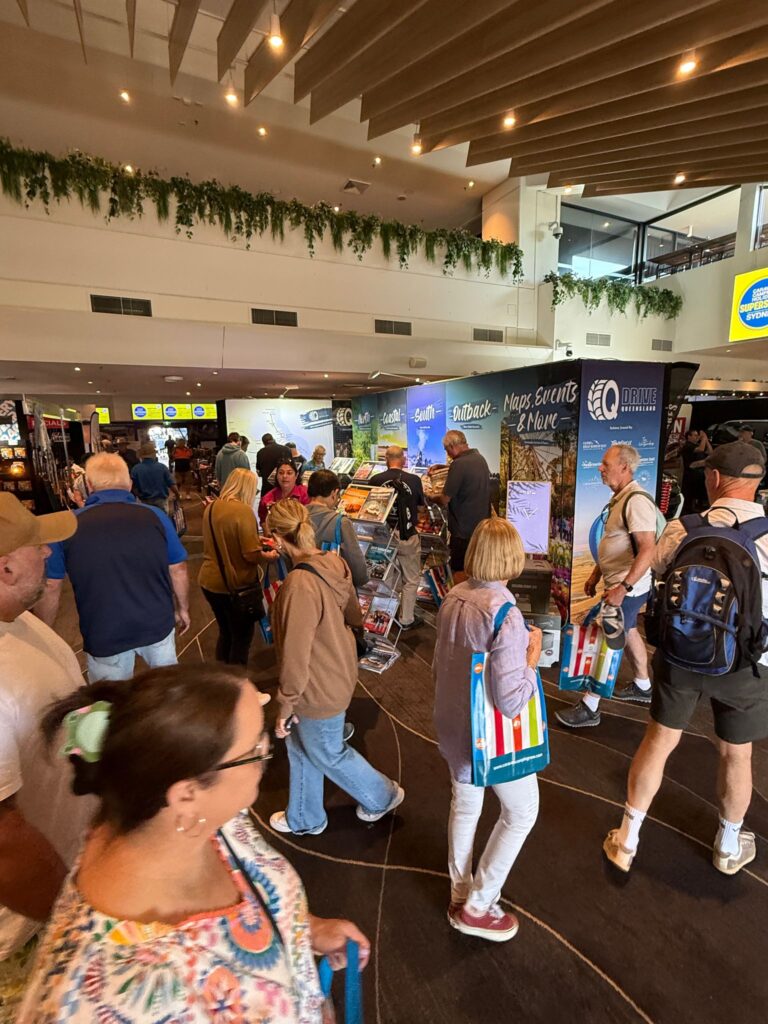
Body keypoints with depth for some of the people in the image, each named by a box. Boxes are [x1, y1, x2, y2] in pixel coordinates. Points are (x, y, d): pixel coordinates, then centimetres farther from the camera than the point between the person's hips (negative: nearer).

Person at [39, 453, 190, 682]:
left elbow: (49, 588, -4)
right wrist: (183, 609, 14)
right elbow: (178, 570, -2)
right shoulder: (155, 516, -8)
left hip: (104, 636, -1)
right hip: (157, 626, 1)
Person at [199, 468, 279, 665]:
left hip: (209, 582, 8)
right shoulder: (243, 510, -20)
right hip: (234, 585, -8)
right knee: (242, 637, 11)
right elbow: (251, 555, -22)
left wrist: (254, 539, 22)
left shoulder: (211, 507, 4)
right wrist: (269, 557, -3)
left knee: (225, 632, 25)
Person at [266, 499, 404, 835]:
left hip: (319, 688, -8)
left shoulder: (299, 584, -34)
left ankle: (383, 796, 45)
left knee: (328, 754, 21)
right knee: (300, 746, 27)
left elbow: (295, 655, -27)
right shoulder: (334, 564, -9)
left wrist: (286, 703, -12)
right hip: (338, 671, 8)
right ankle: (305, 818, 50)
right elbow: (354, 616, 6)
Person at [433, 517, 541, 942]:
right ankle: (477, 907, 32)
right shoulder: (504, 614, -30)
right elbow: (511, 701, -28)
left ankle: (460, 892, 48)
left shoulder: (453, 599, -9)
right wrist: (533, 656, -14)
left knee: (464, 804, 27)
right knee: (521, 812, 20)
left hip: (452, 726, 6)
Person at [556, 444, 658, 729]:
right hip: (618, 583, 10)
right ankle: (642, 687, 43)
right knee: (627, 633, 23)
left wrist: (623, 588, -31)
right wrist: (595, 575, 17)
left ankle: (589, 708, 10)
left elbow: (647, 550, -29)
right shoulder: (619, 498, 8)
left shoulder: (637, 500, -23)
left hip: (628, 588, -10)